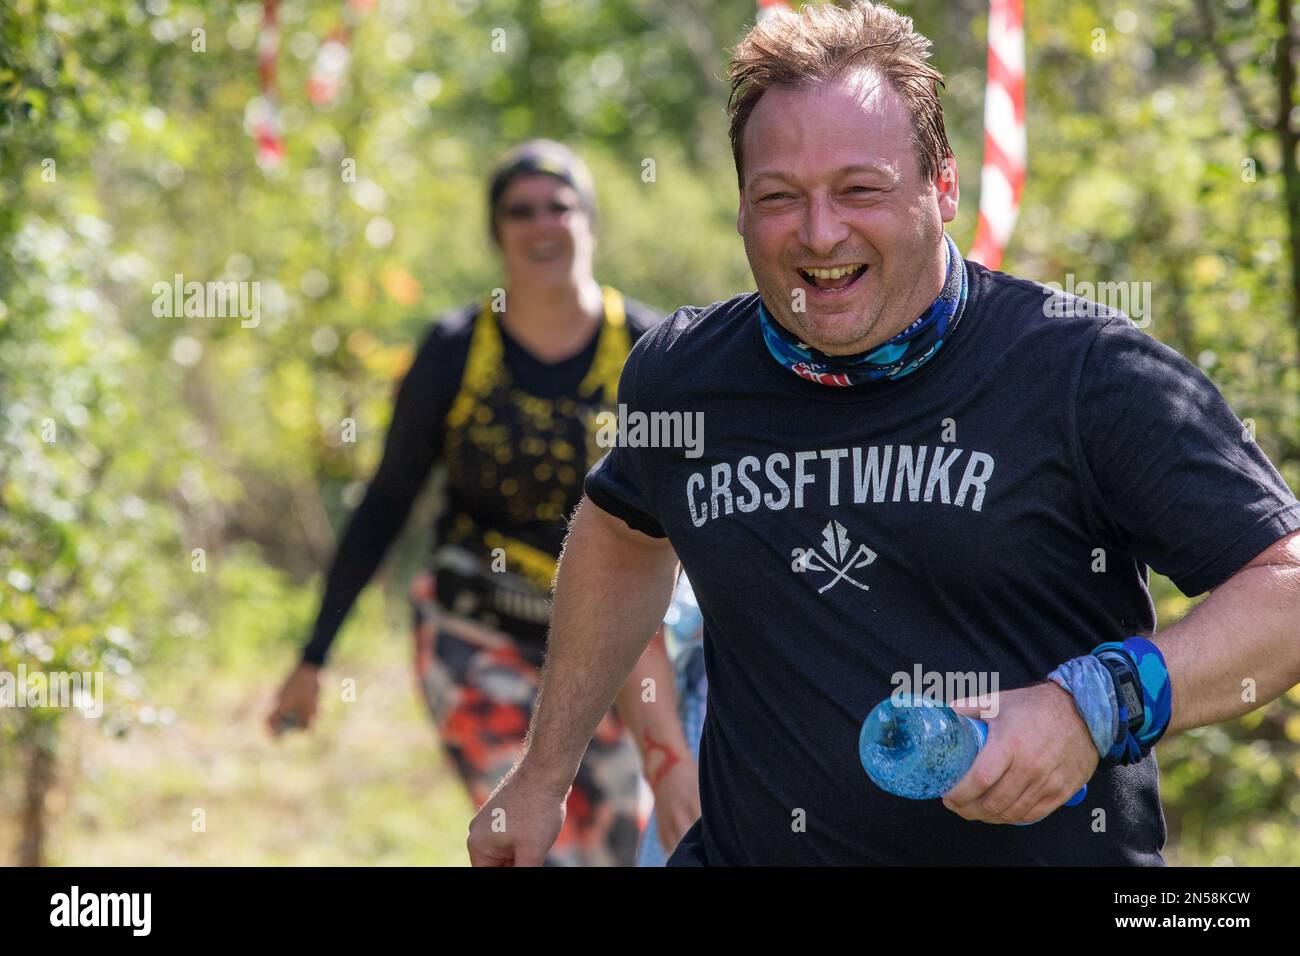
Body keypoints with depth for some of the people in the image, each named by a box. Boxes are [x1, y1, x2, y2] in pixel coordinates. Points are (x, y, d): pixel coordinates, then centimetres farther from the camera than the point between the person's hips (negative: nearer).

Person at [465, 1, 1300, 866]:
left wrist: (1094, 707, -24)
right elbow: (624, 527, 24)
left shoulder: (1090, 373, -11)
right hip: (745, 849, 1)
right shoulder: (679, 374, 3)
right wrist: (545, 773, 27)